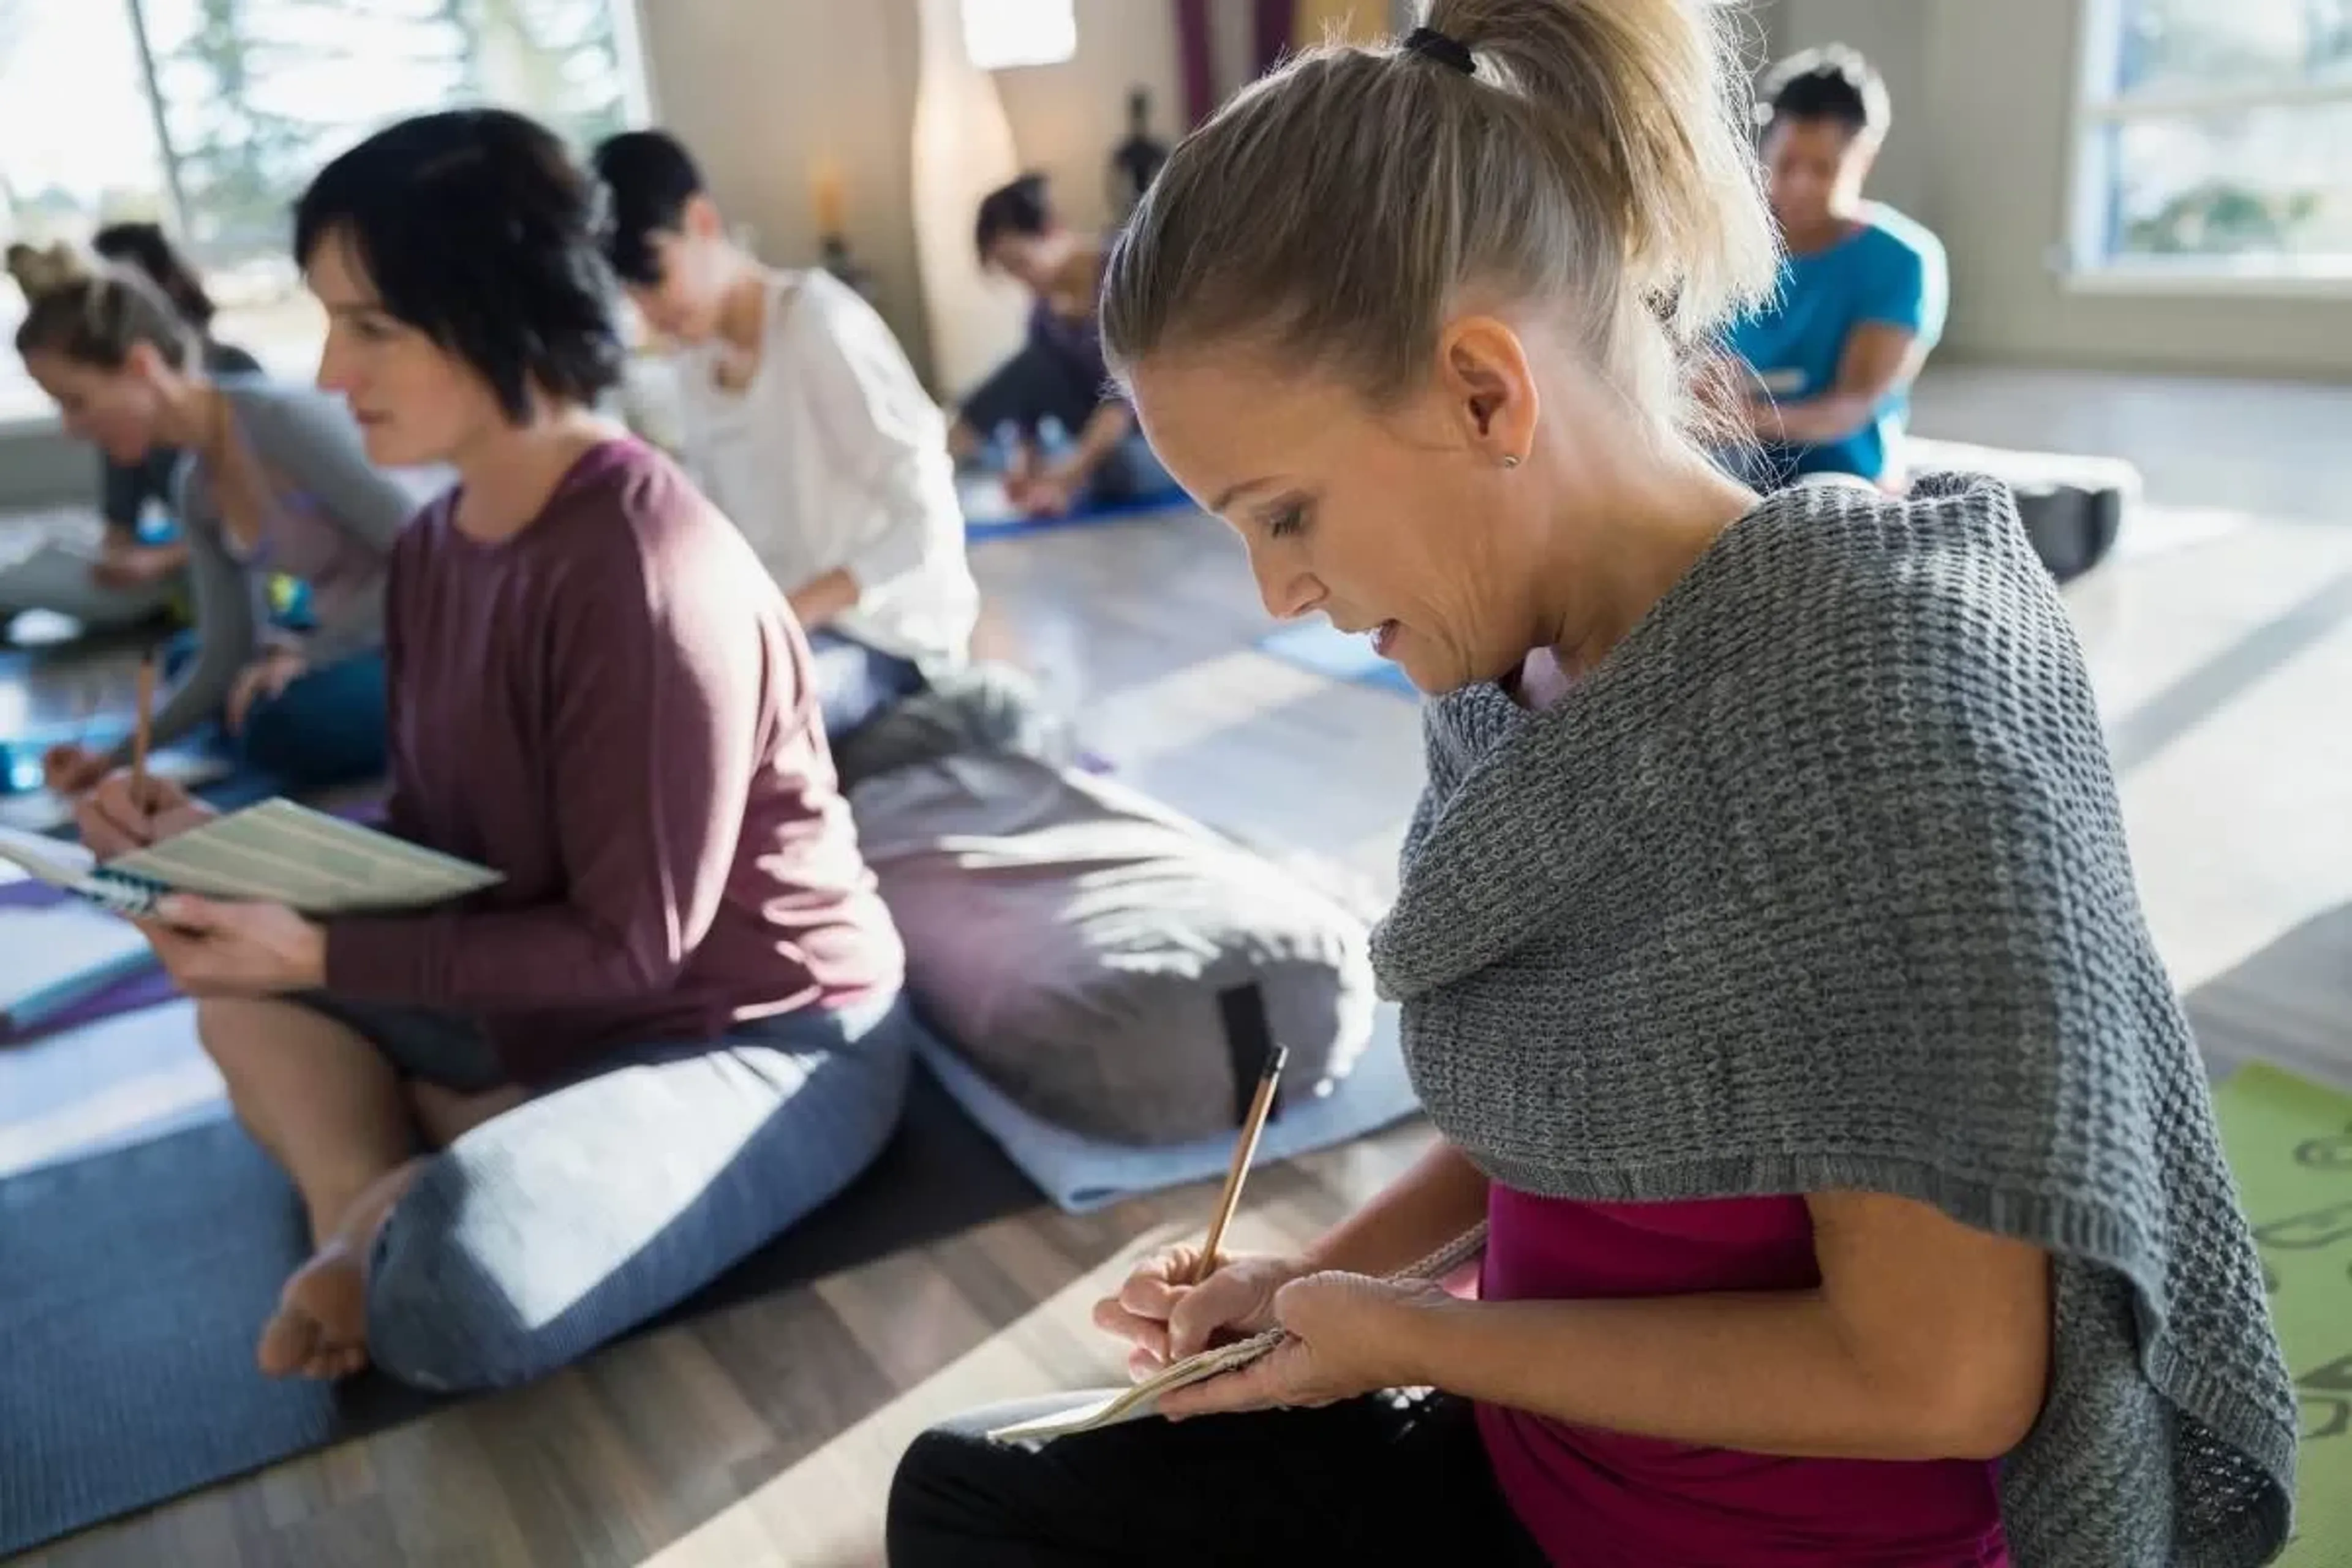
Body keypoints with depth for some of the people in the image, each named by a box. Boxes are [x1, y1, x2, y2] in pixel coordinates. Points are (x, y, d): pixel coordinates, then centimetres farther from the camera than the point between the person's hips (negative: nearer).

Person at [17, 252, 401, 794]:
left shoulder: (281, 418, -21)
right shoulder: (195, 488, 6)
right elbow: (227, 655, 7)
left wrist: (312, 653, -19)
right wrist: (118, 757, 1)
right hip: (358, 639, 10)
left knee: (287, 724, -33)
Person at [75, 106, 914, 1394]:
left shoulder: (646, 572, -25)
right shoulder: (434, 547, 3)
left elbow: (627, 946, -20)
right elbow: (431, 848, 9)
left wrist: (322, 955, -21)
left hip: (761, 1035, -9)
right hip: (554, 1006, 9)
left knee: (454, 1284, -32)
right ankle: (374, 1215, -10)